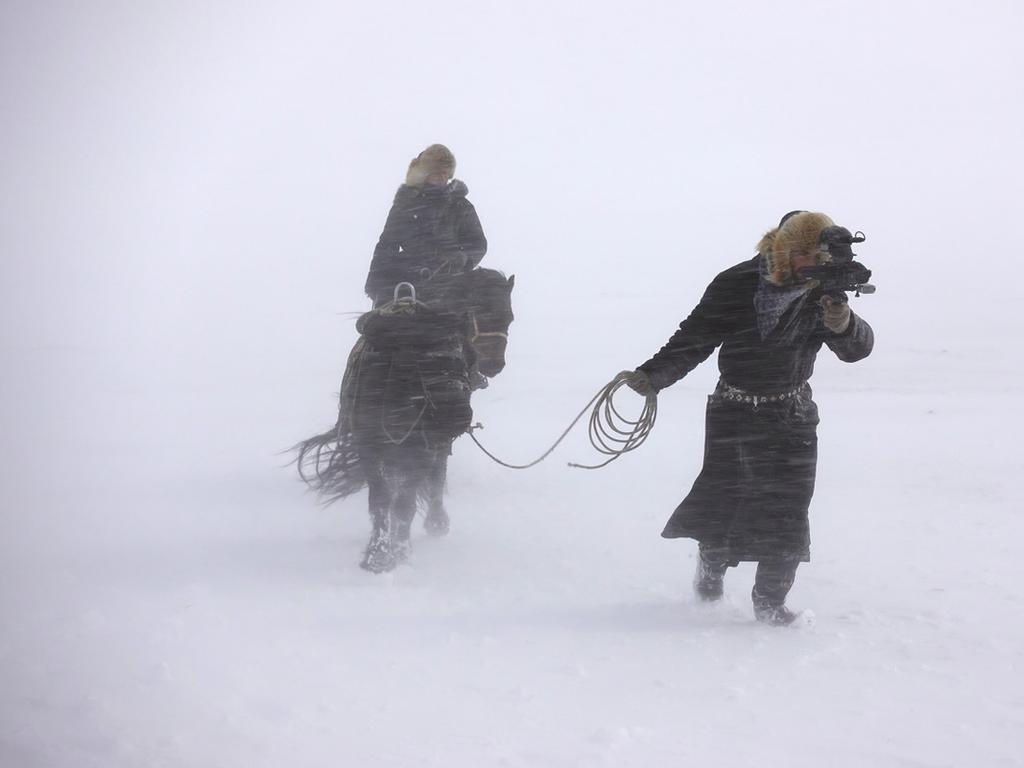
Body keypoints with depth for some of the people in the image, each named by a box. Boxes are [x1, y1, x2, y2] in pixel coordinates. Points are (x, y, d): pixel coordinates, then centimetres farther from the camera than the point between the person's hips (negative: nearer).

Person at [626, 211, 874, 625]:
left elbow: (858, 347, -16)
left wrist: (841, 322, -38)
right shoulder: (737, 285, -12)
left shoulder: (823, 296, -6)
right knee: (722, 497, 3)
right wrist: (653, 375, -17)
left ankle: (770, 599, 8)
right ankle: (711, 563, 35)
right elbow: (694, 337, -7)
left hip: (792, 418, 2)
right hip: (734, 412, -1)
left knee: (786, 508, -5)